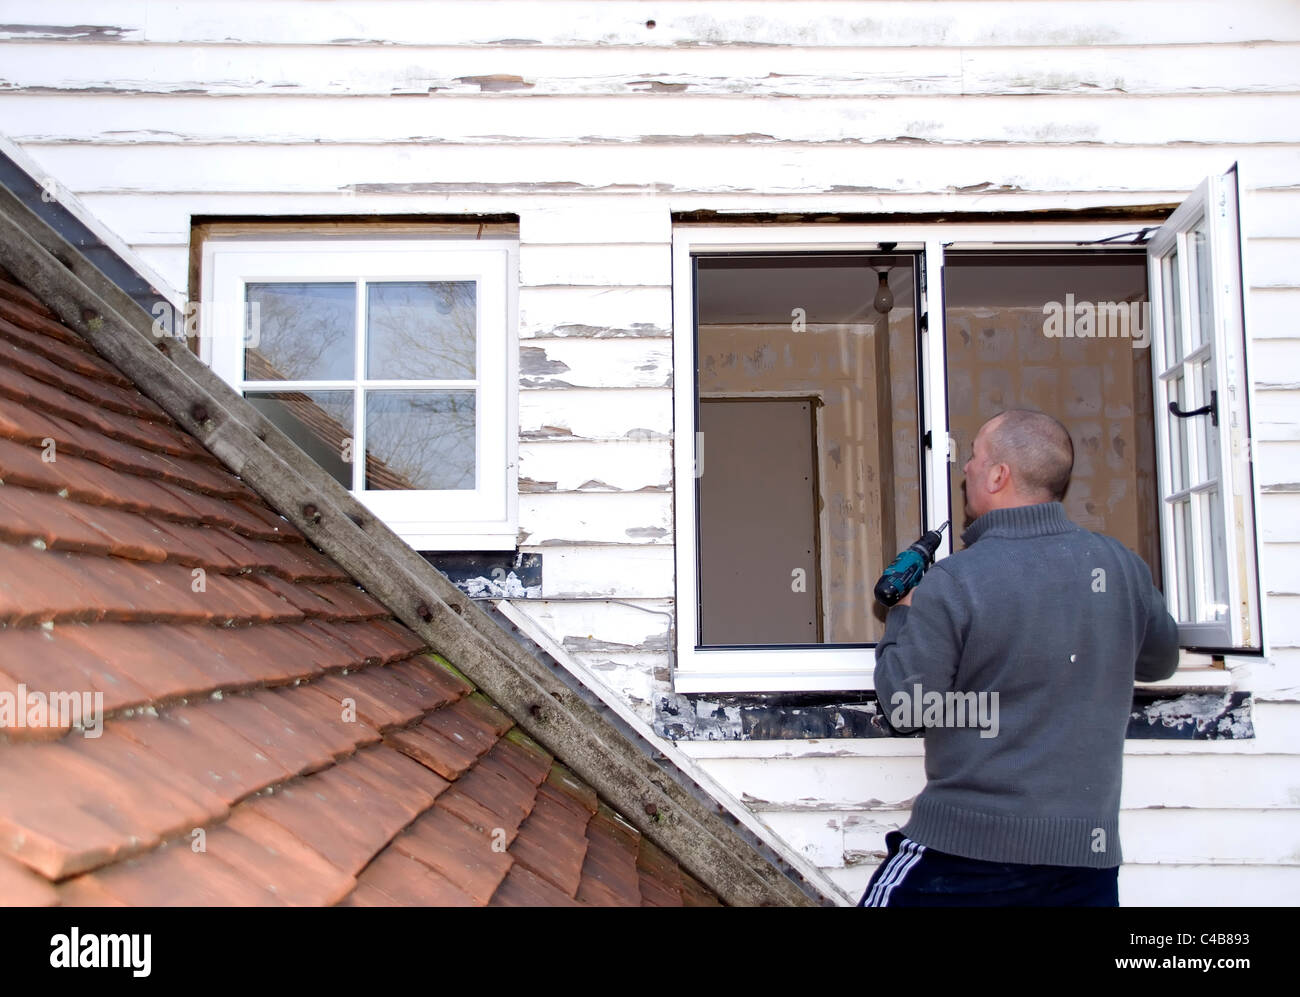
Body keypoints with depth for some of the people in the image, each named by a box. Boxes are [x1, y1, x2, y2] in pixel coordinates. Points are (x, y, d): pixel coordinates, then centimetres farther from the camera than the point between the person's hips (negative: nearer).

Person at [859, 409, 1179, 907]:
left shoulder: (951, 583, -16)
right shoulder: (1122, 565, -1)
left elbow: (906, 711, -10)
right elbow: (1160, 660, 16)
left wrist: (901, 617, 4)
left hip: (964, 846, -4)